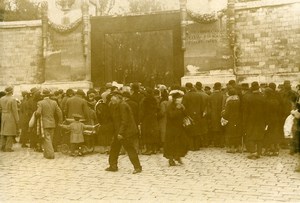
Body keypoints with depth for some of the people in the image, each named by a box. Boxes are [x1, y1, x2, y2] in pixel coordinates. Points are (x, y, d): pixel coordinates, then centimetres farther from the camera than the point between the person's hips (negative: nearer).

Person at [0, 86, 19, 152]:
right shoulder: (13, 99, -14)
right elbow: (15, 111, -13)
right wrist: (17, 120, -8)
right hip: (11, 117, -6)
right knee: (10, 132, 0)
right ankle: (8, 148, 1)